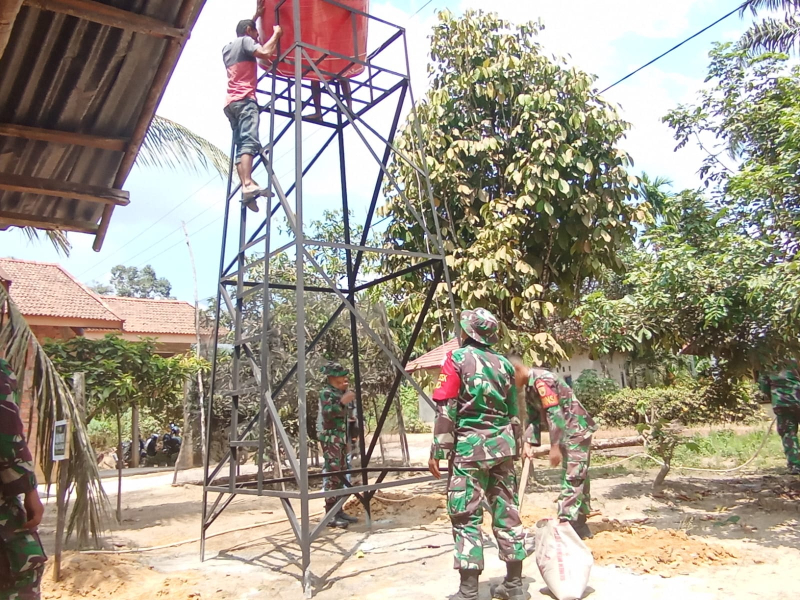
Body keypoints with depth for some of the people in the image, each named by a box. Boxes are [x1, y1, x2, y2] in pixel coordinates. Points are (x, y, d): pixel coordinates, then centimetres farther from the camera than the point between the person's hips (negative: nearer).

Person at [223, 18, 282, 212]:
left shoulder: (227, 48, 32)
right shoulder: (245, 40, 8)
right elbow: (264, 52, -11)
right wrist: (276, 34, 5)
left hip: (231, 102, 9)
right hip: (244, 99, -9)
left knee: (241, 145, -2)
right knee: (249, 142, -25)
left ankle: (246, 186, -18)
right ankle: (248, 185, -43)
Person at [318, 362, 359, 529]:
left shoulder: (341, 392, 17)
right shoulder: (326, 393, -10)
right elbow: (327, 412, -27)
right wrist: (342, 402, -35)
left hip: (342, 438, 9)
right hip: (331, 439, -9)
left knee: (341, 475, 11)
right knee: (332, 476, -11)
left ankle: (338, 511, 19)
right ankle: (330, 515, -9)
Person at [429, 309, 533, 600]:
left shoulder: (457, 358, -6)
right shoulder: (504, 364, 10)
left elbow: (446, 409, -11)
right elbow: (514, 413, 15)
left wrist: (438, 451, -7)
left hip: (470, 446, -6)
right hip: (502, 445, 6)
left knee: (466, 517, 0)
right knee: (507, 512, 12)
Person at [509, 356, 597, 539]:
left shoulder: (541, 380, -21)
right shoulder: (529, 388, 10)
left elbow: (554, 413, -26)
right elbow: (533, 417, 11)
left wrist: (554, 446, -25)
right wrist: (528, 443, 0)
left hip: (577, 430, -10)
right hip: (567, 433, 10)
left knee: (572, 479, -10)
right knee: (577, 478, 13)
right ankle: (579, 525, 20)